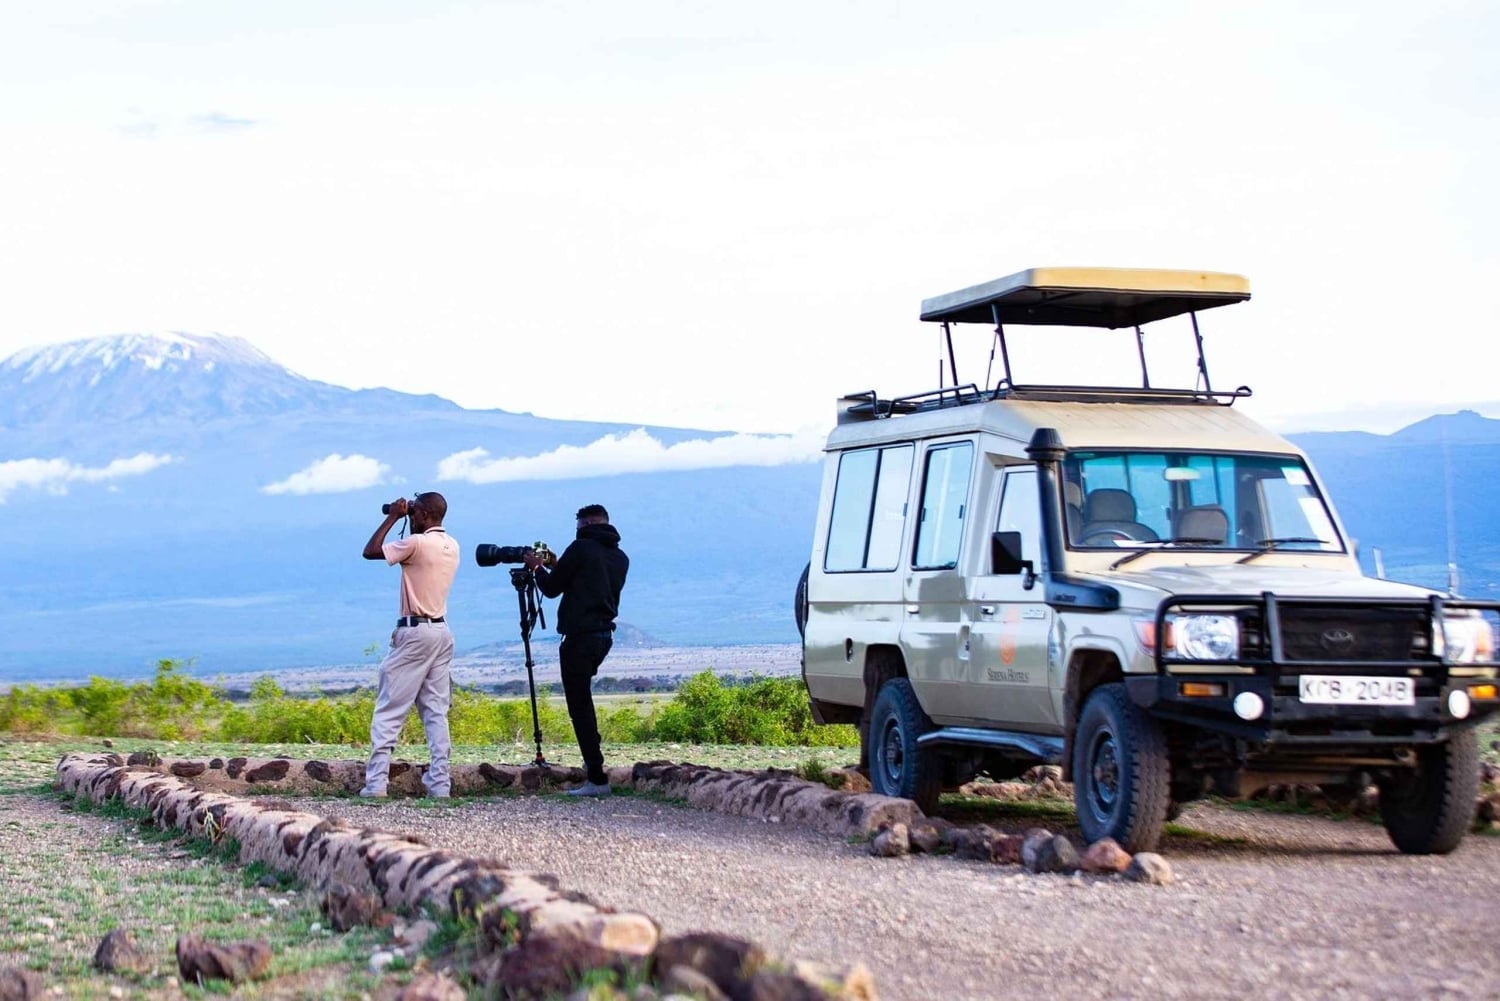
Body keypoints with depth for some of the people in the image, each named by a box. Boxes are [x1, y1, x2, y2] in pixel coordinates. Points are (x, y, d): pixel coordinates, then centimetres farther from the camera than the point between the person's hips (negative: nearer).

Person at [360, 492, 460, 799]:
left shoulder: (417, 542, -13)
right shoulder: (451, 546, 10)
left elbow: (370, 551, -8)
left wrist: (393, 516, -1)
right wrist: (404, 518, 20)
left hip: (414, 632, -7)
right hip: (442, 632, 7)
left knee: (388, 712, -4)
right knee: (436, 712, 6)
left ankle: (375, 784, -8)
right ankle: (439, 785, 0)